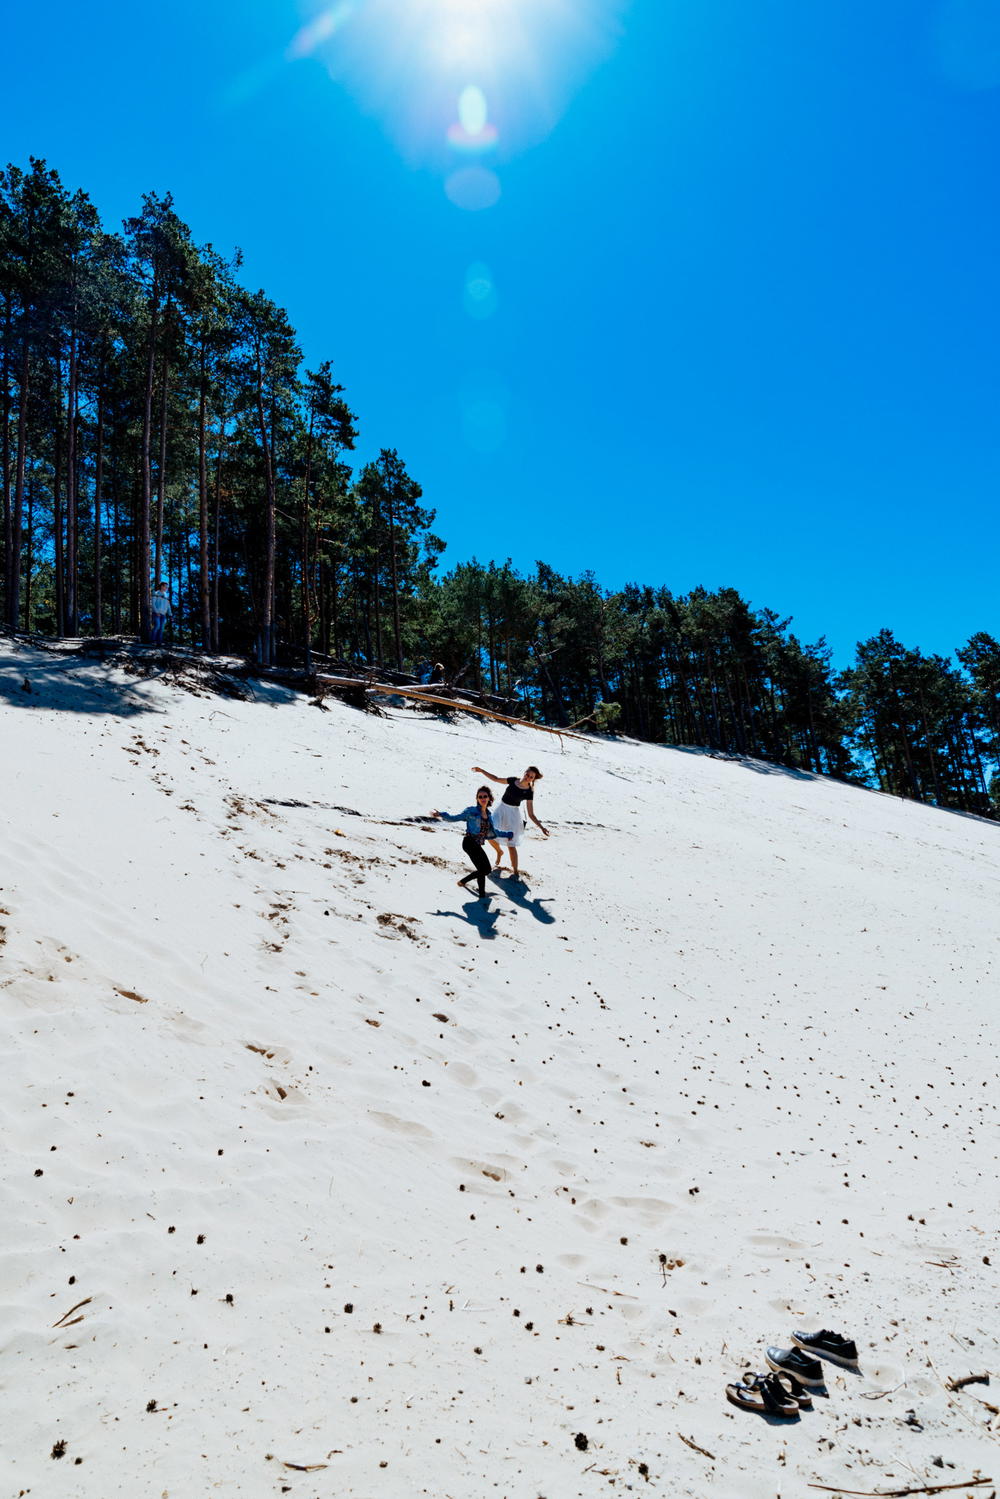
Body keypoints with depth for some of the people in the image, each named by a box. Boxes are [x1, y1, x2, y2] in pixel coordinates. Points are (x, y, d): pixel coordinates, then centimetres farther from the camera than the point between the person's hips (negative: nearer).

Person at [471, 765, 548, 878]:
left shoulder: (529, 793, -11)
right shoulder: (513, 780, -1)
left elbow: (531, 814, -9)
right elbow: (496, 779, 13)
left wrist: (541, 827, -18)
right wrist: (481, 770, 10)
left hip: (513, 814, -4)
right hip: (501, 810, 4)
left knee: (511, 846, -4)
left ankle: (515, 872, 8)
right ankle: (499, 851, 34)